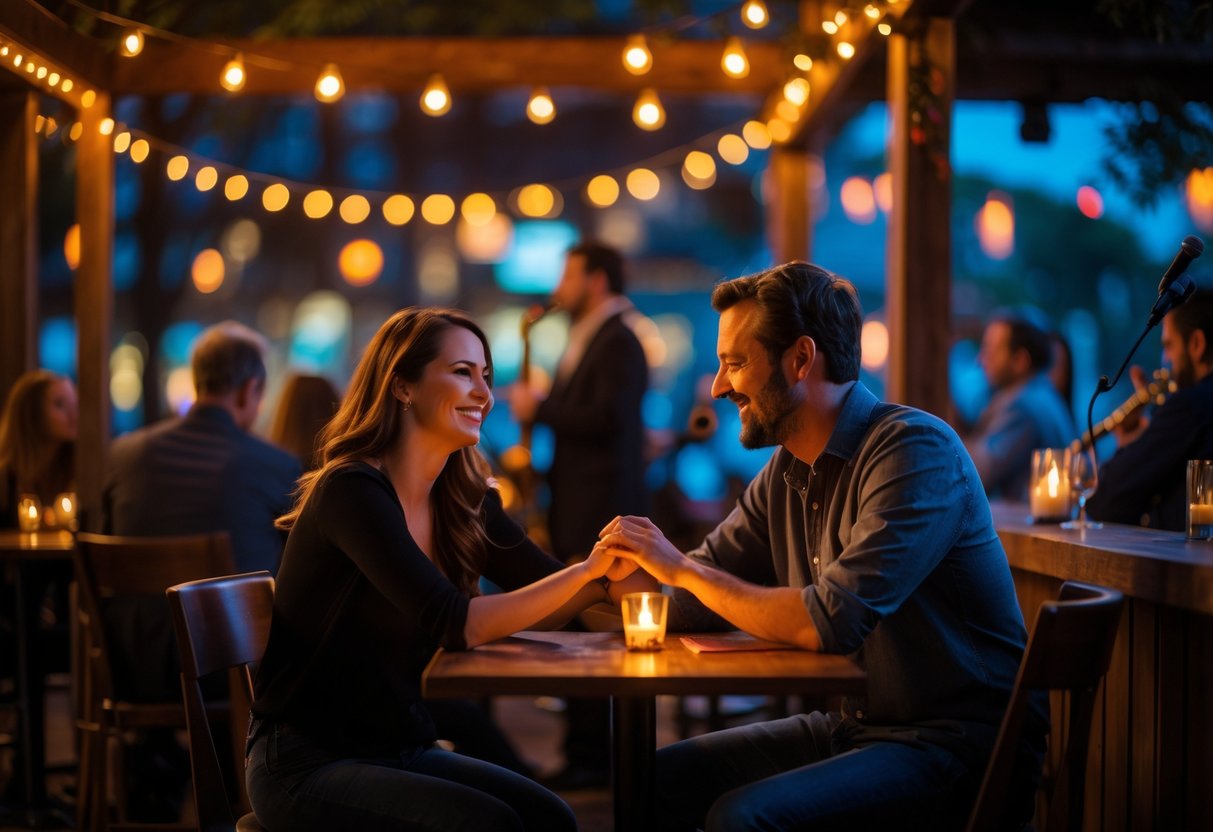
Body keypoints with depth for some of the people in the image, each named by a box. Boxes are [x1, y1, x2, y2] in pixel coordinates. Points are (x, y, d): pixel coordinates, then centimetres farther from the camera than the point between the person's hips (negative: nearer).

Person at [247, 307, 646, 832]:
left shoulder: (465, 502, 6)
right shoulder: (352, 491, -18)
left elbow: (549, 601, 2)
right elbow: (454, 626, -25)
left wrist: (611, 577, -20)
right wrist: (587, 571, -26)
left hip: (403, 749, 7)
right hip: (305, 765, -7)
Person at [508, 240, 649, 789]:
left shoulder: (619, 343, -9)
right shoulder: (586, 342, 21)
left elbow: (606, 418, -21)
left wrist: (539, 409, -13)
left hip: (602, 511, -10)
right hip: (577, 511, 10)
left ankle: (591, 758, -7)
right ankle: (586, 753, 13)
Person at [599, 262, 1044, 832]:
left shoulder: (916, 451, -18)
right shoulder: (785, 473, 9)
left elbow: (830, 621, -27)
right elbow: (689, 606, 12)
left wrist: (682, 568, -16)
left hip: (958, 743, -8)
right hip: (853, 728, 8)